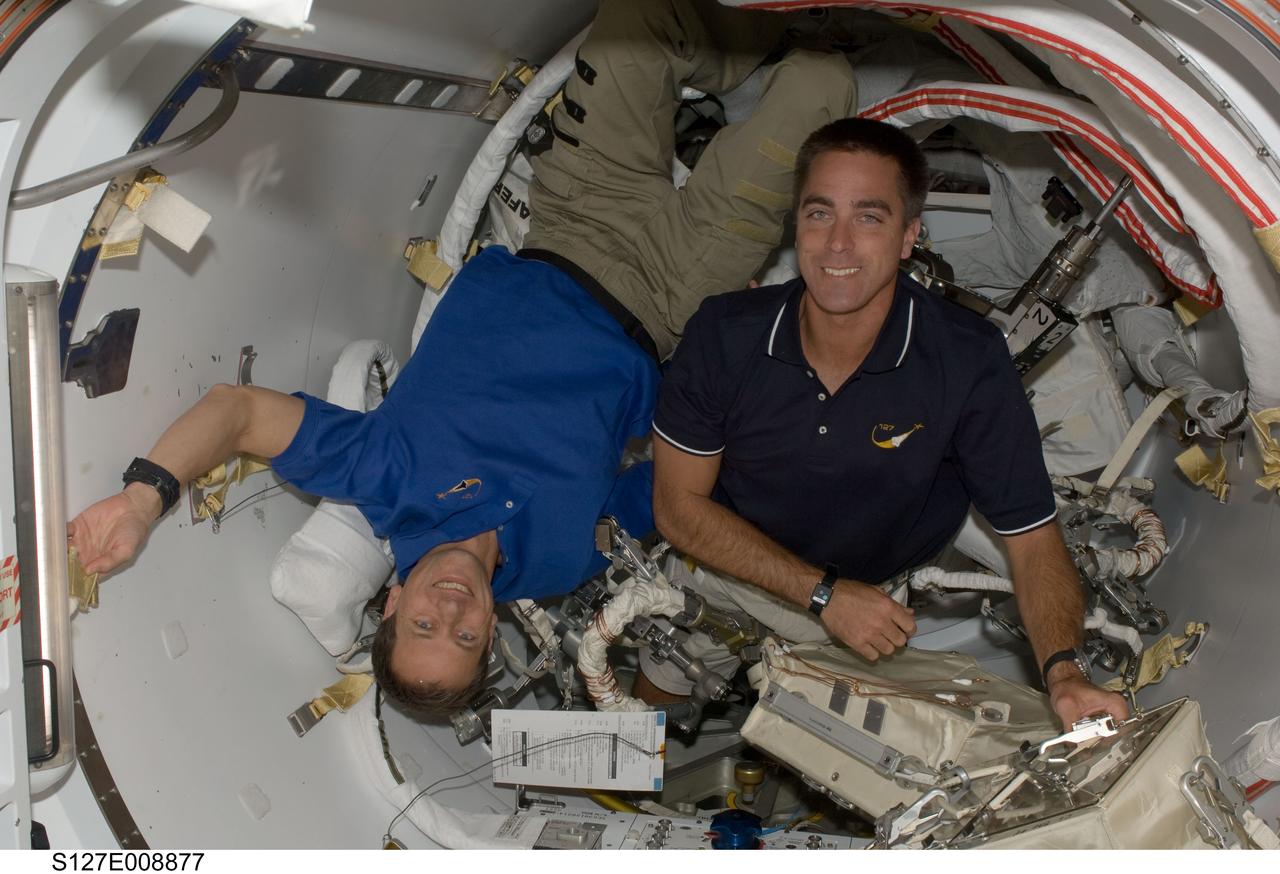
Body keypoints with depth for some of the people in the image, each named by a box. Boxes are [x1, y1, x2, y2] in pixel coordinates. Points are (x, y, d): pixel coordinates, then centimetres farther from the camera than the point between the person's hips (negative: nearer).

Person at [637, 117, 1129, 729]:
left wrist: (1065, 670, -40)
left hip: (881, 598, -1)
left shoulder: (970, 362, -26)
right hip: (722, 570, 1)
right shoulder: (723, 333, -23)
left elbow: (1032, 540, -20)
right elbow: (679, 504, -16)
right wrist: (824, 592, -24)